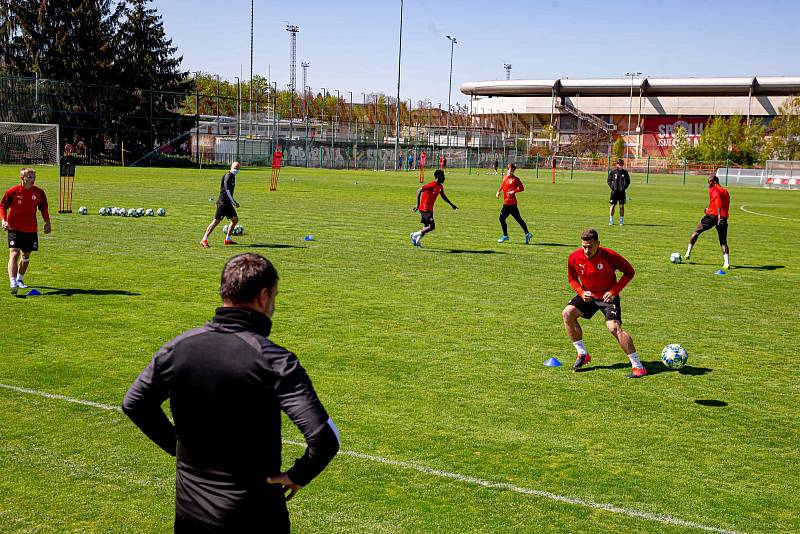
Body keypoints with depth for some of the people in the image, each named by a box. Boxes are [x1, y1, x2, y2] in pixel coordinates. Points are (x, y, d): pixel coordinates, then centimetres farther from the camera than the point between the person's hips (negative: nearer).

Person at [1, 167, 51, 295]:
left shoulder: (39, 193, -1)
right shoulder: (12, 191, -9)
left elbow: (43, 208, 13)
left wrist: (47, 222, 4)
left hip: (31, 229, 4)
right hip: (15, 228, -4)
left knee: (26, 256, 14)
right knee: (14, 254, -17)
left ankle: (20, 279, 38)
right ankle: (13, 284, -26)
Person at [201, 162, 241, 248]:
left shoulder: (232, 176, 16)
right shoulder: (228, 176, -13)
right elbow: (227, 191, -19)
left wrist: (233, 202, 23)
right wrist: (234, 202, -17)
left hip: (228, 203, 10)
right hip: (223, 202, -10)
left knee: (235, 219, 12)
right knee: (216, 221, -13)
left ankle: (227, 239, 20)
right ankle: (204, 240, -13)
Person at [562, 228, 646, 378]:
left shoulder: (609, 256, -23)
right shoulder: (574, 257, -13)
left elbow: (629, 272, -9)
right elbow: (572, 278, 6)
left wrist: (614, 291, -18)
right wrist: (581, 292, -13)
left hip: (608, 297, -5)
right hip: (588, 296, 5)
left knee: (614, 327, -24)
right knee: (567, 313, -14)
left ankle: (637, 366, -14)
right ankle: (583, 354, 1)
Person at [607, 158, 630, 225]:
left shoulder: (625, 172, 5)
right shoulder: (612, 172, 1)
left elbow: (628, 181, 13)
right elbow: (609, 180, 8)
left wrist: (625, 187, -2)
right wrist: (612, 186, -5)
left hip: (622, 191, 1)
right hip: (614, 191, -1)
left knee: (622, 206, 3)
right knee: (613, 205, 1)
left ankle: (621, 221, 11)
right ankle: (611, 220, 10)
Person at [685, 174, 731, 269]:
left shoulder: (713, 189, 2)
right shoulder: (725, 191, 23)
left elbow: (718, 199, -18)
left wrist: (719, 215, -28)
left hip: (712, 215, -5)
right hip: (724, 218, 5)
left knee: (697, 231, 12)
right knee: (723, 242, 8)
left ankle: (688, 253, 9)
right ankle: (726, 263, -6)